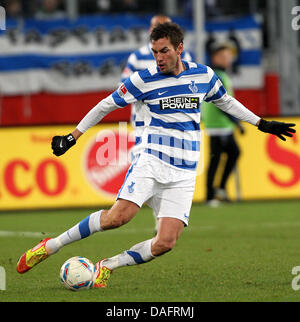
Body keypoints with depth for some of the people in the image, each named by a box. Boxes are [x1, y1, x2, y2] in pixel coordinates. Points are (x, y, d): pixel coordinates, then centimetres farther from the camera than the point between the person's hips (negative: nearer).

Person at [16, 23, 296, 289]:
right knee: (118, 216, -25)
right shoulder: (144, 80, -2)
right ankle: (50, 246, -13)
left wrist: (262, 124, 28)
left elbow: (225, 101, 25)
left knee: (165, 243, -14)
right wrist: (73, 136, 5)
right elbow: (106, 105, 7)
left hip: (184, 174, 3)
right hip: (151, 162, -3)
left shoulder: (204, 75, 6)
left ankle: (107, 266, 6)